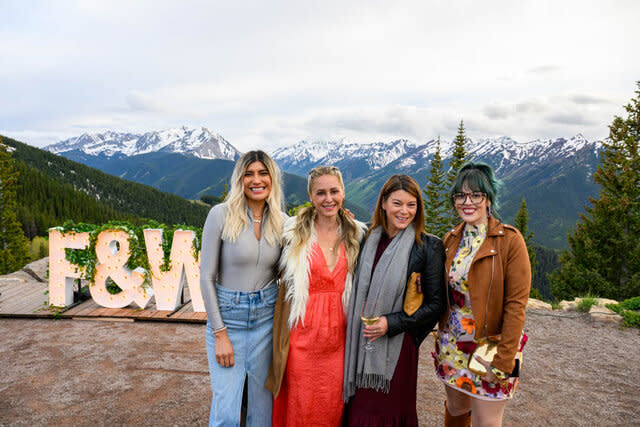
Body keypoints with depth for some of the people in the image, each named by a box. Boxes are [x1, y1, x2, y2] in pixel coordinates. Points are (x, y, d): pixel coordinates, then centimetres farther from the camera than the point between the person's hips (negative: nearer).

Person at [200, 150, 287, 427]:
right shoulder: (221, 214, -9)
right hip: (227, 316, -2)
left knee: (262, 401, 12)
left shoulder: (281, 221, 1)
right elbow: (206, 277, -8)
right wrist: (220, 334, -9)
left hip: (266, 316, 3)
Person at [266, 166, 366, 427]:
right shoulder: (294, 232, -3)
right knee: (301, 404, 8)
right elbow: (285, 280, 2)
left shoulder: (356, 234, 5)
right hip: (303, 330, -2)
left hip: (338, 334, 2)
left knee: (334, 404, 12)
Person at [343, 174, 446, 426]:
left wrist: (391, 323, -14)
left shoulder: (429, 247, -7)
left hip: (398, 345, -3)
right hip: (361, 343, 4)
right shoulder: (369, 239, 4)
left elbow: (435, 304, -6)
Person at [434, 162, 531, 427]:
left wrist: (504, 362, -17)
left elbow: (516, 305, -15)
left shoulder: (510, 240, -13)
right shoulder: (451, 239, 4)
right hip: (452, 345, 5)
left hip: (490, 346, -4)